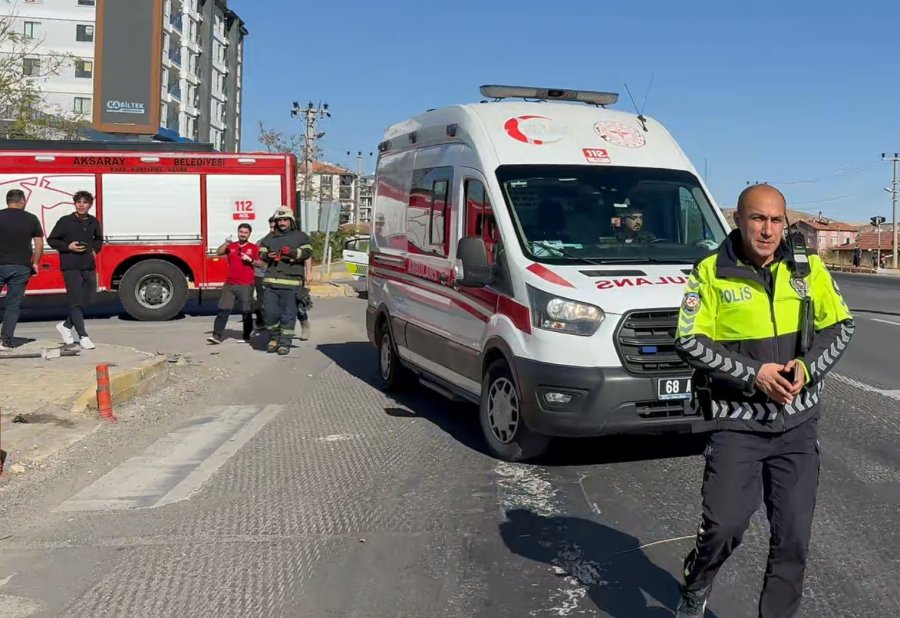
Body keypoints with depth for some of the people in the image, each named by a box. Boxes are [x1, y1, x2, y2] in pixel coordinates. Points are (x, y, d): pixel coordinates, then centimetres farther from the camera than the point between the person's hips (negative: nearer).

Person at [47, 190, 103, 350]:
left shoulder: (94, 222, 9)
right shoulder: (65, 221, -4)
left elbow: (99, 239, 27)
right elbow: (51, 240, 2)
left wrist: (95, 249, 7)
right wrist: (68, 247, -11)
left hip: (89, 266, 5)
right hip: (71, 266, -5)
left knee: (86, 300, 9)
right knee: (76, 301, -7)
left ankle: (66, 326, 29)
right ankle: (83, 336, -5)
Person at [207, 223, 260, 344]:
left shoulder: (254, 248, 6)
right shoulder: (231, 246, 12)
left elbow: (260, 263, 3)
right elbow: (218, 253, -2)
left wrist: (251, 260, -14)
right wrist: (226, 243, -17)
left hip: (246, 285, -2)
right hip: (229, 284, 2)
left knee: (246, 312, 1)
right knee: (223, 310, -4)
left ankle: (246, 336, 12)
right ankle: (217, 335, -5)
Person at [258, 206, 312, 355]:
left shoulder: (300, 237, 8)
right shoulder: (270, 238, 19)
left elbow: (307, 252, -4)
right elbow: (261, 253, 13)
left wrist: (292, 252, -21)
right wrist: (268, 255, -10)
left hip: (290, 282, -3)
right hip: (271, 281, 3)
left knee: (288, 314, -2)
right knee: (270, 312, 3)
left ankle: (285, 343, 4)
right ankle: (274, 338, 23)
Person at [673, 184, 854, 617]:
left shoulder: (808, 268, 3)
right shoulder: (712, 272, -7)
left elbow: (840, 326, 10)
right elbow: (689, 341, -10)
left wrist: (807, 366, -8)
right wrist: (753, 373, -17)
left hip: (798, 423, 3)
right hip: (737, 423, -3)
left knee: (793, 535, 7)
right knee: (725, 525, -6)